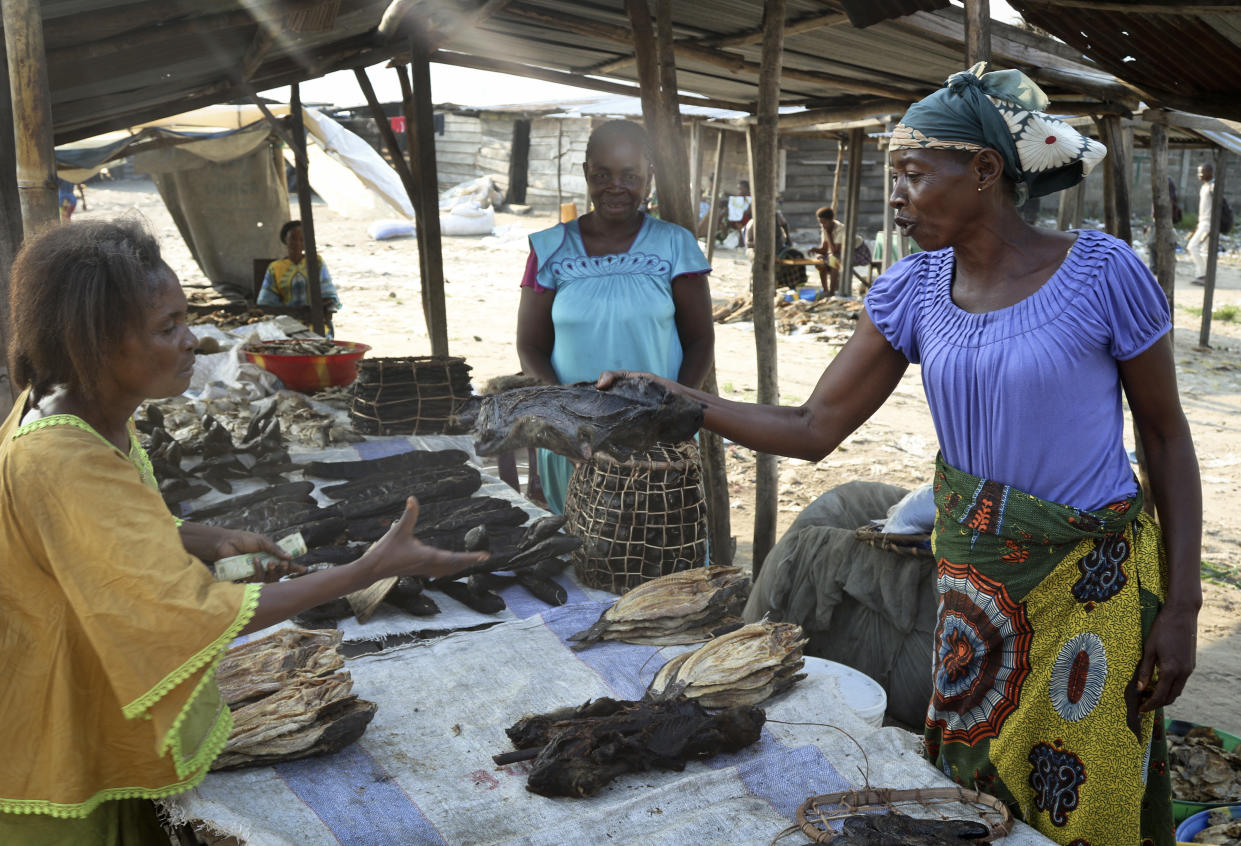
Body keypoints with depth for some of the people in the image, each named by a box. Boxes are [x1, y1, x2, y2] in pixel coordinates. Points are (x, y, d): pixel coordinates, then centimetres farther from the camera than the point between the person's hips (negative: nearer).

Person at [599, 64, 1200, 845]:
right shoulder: (913, 290, -3)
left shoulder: (1102, 273, -13)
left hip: (1093, 582, -3)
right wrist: (676, 399, -15)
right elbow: (815, 429, -4)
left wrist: (1182, 604, -8)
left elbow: (1166, 437, -5)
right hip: (973, 583, 4)